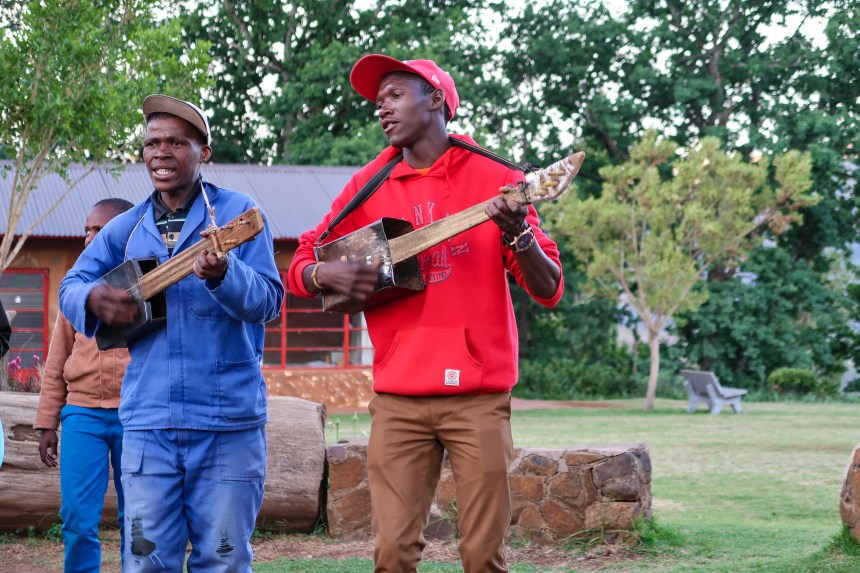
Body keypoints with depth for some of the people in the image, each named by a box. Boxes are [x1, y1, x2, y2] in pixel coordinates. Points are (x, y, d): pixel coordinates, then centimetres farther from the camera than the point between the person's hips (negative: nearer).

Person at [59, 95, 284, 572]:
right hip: (147, 420, 3)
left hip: (228, 421, -3)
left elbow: (269, 300, -9)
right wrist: (93, 297, -7)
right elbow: (70, 286, 17)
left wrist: (223, 276, -30)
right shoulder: (126, 229, 12)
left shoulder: (237, 214, -1)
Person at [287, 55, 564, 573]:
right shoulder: (369, 186, 9)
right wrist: (324, 274, -8)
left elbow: (548, 290, -1)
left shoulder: (494, 179, 2)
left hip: (479, 395, -2)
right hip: (398, 398, 2)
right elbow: (298, 267, 14)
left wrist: (517, 233, -20)